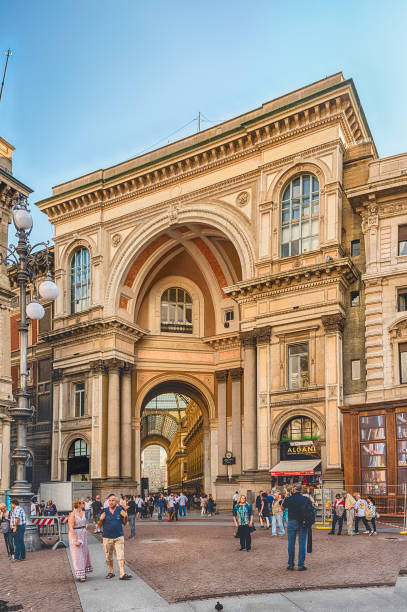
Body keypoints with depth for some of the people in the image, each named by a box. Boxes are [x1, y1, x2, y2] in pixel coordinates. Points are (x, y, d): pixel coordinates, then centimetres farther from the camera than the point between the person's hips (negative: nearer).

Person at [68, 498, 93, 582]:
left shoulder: (83, 513, 8)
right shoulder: (72, 515, -15)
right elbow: (71, 529, -18)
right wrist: (75, 540, -22)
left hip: (83, 535, 8)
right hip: (75, 535, -7)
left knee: (84, 554, 11)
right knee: (77, 555, -3)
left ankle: (83, 572, 21)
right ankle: (79, 575, 2)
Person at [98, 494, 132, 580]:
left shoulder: (120, 510, 1)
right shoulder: (104, 511, -1)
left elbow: (124, 523, 9)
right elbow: (99, 525, 3)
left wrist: (125, 517, -11)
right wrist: (101, 519, -18)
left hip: (119, 537, -1)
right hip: (107, 537, 1)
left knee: (120, 556, -8)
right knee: (109, 557, 10)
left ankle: (122, 574, -10)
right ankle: (111, 572, 26)